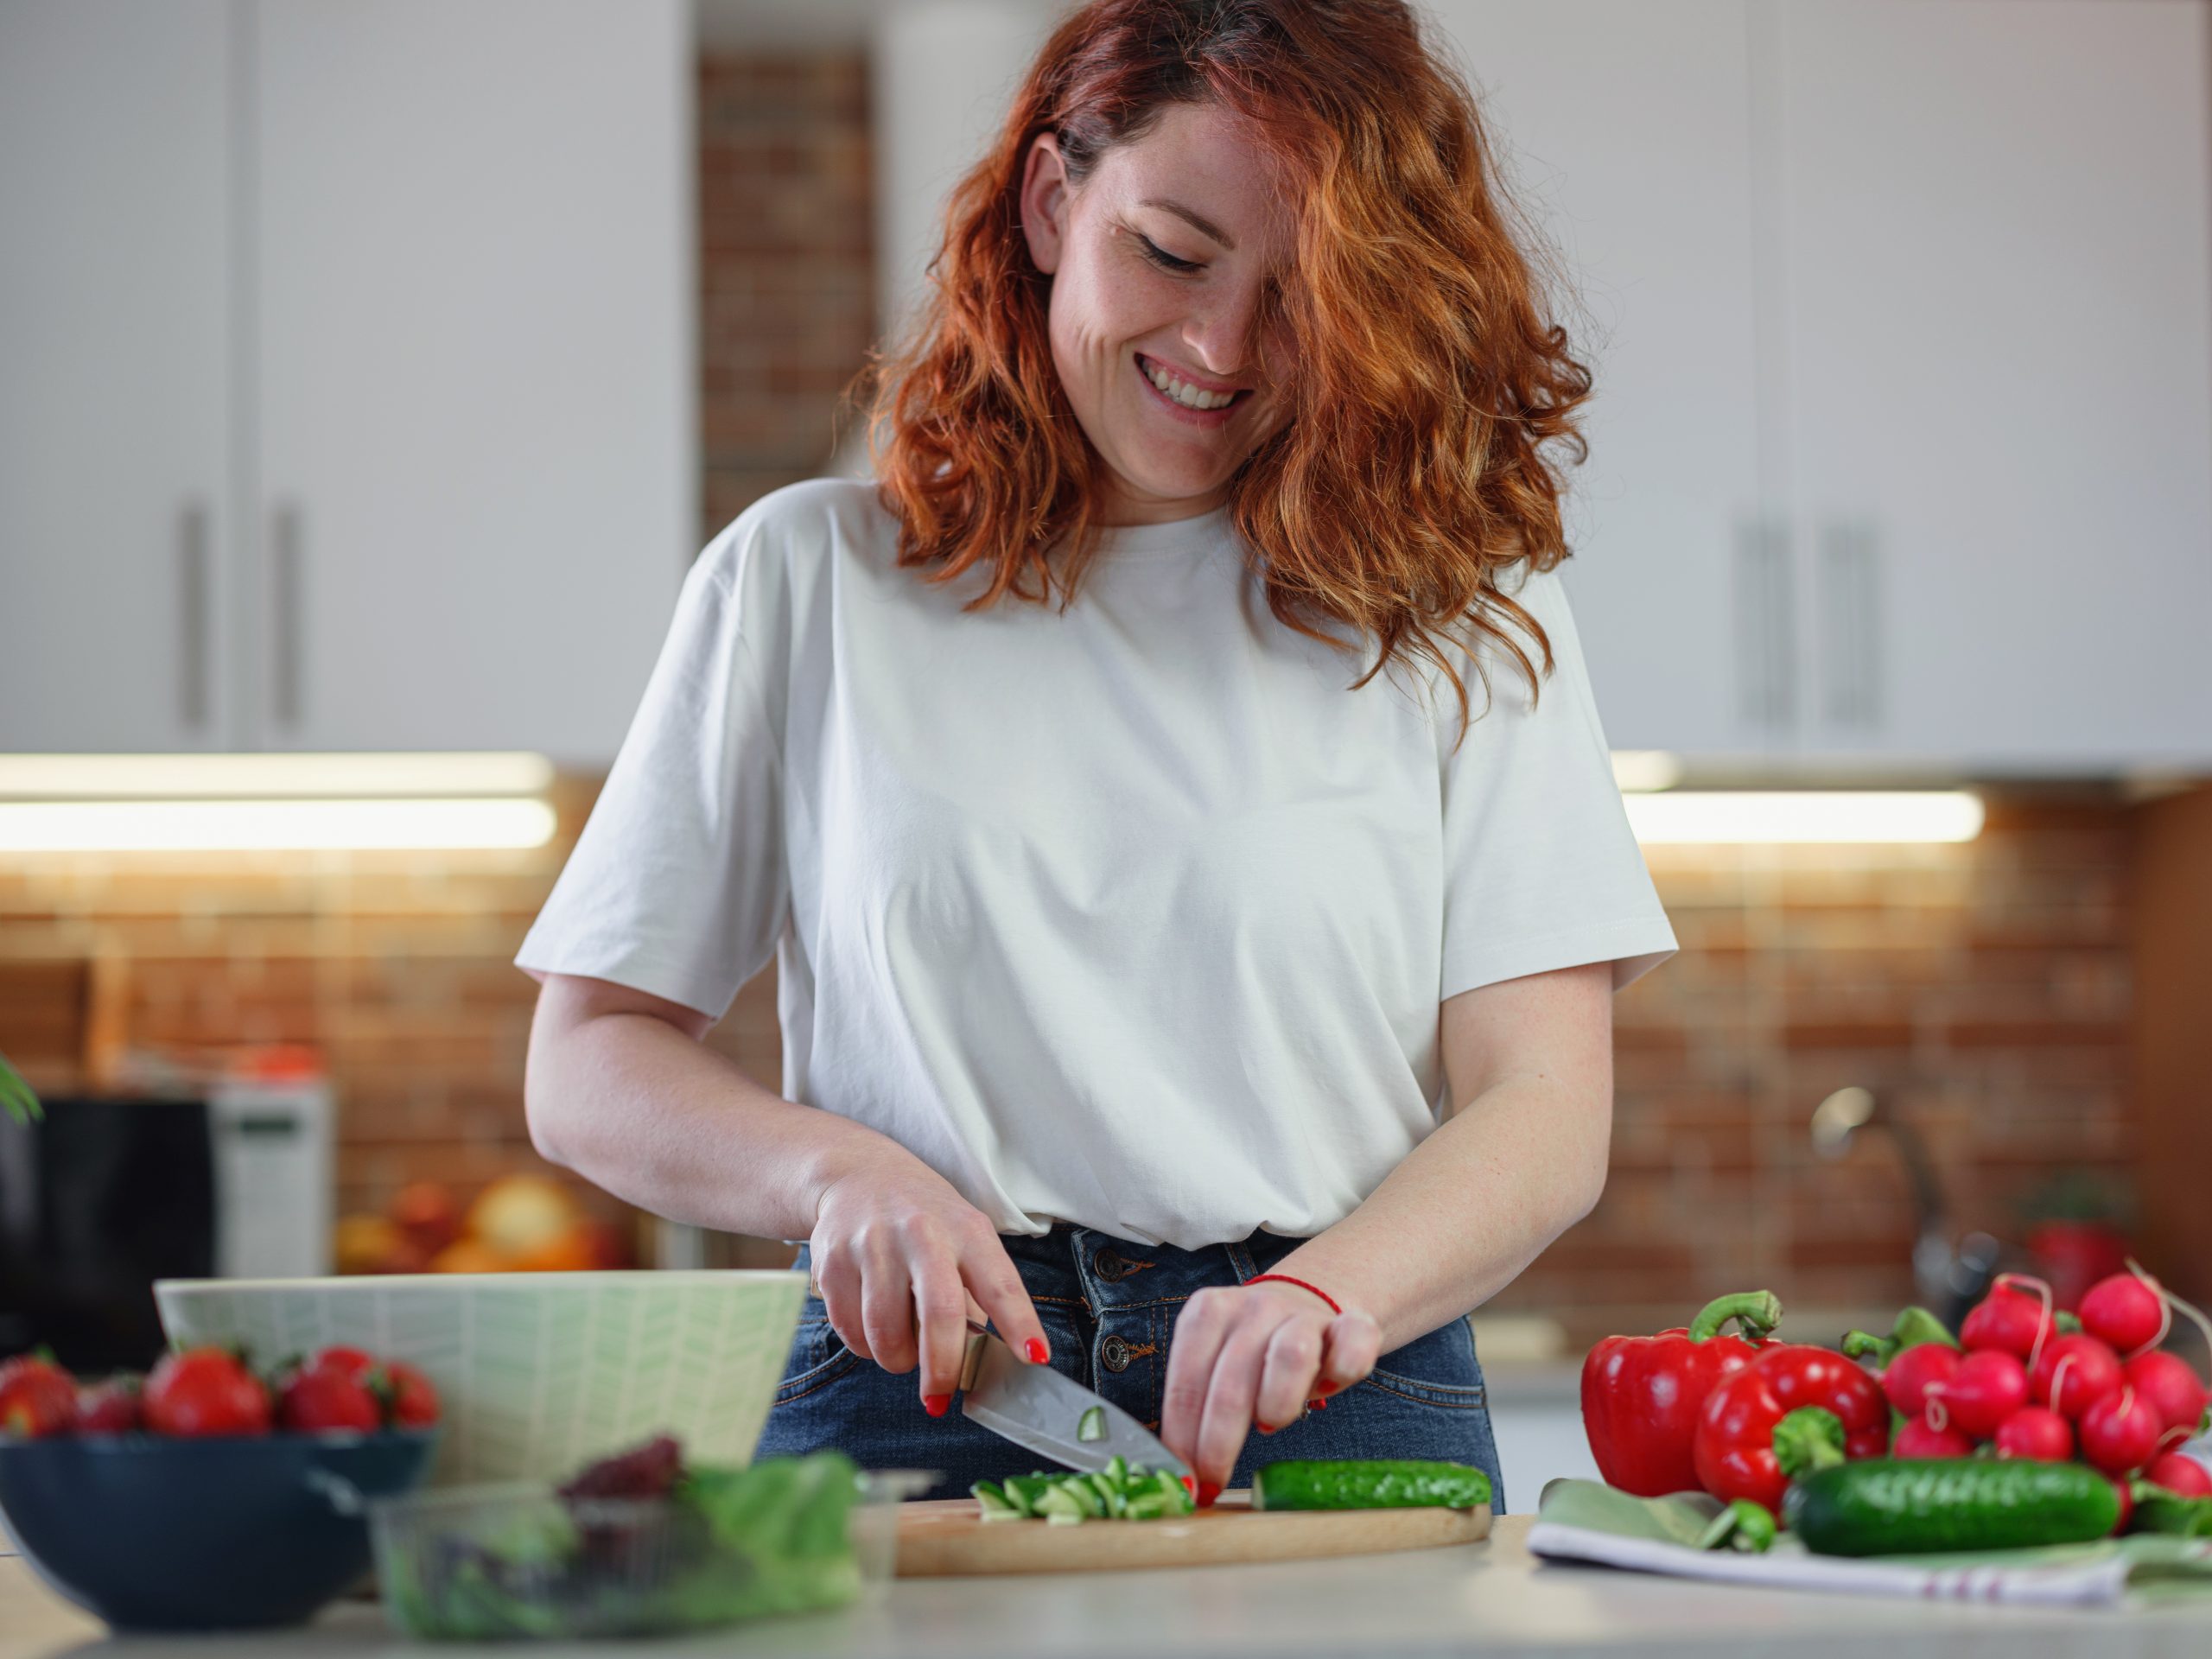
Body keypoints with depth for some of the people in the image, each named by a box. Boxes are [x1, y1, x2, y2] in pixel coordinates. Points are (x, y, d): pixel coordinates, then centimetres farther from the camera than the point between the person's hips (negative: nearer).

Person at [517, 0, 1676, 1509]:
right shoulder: (809, 582, 12)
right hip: (913, 1390, 0)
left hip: (1348, 1427, 0)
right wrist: (835, 1170, -8)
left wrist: (1320, 1296, -16)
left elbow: (1546, 1112, 3)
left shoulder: (1469, 611, 11)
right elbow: (589, 1062, 12)